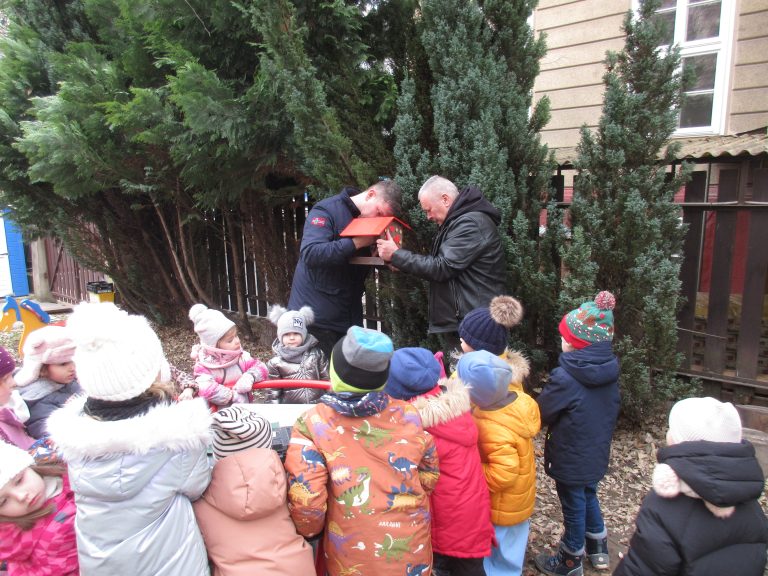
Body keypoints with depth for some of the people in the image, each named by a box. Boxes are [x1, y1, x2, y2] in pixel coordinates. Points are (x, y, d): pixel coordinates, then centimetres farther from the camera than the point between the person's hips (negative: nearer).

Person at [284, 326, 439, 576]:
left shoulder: (313, 424, -17)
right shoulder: (407, 415, -8)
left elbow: (305, 499, -18)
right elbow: (429, 475, 4)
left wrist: (309, 532, 3)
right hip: (412, 552, 2)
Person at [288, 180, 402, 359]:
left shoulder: (371, 222, 9)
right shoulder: (326, 210, -11)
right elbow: (309, 253, -25)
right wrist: (355, 243, -25)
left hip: (349, 316, 6)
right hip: (316, 315, -6)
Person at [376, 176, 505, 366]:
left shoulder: (471, 223, -15)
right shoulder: (459, 222, 18)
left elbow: (442, 267, -19)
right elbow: (445, 266, 22)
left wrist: (396, 255, -11)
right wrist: (400, 261, 10)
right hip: (458, 323, 10)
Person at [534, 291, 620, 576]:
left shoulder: (565, 378, -31)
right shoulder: (610, 371, -9)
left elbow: (541, 414, -18)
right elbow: (612, 411, 5)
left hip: (570, 458, -6)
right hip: (597, 454, 6)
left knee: (574, 506, 14)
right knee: (588, 495, 29)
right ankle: (598, 548, 48)